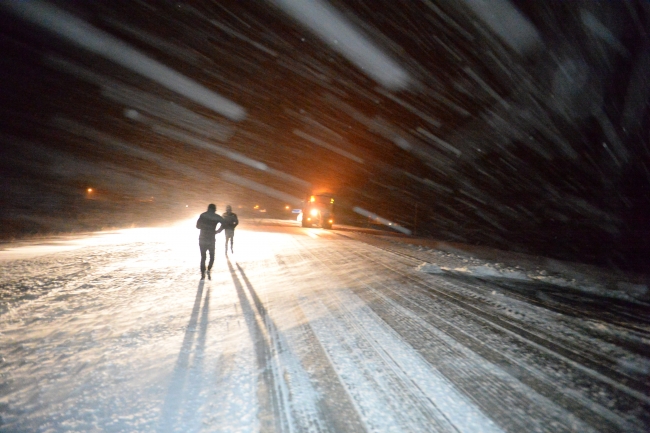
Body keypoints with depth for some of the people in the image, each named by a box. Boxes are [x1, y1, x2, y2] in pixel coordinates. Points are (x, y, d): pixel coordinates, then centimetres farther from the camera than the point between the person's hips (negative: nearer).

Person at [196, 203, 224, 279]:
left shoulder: (203, 215, -3)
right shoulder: (217, 217, -3)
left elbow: (198, 226, -2)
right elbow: (223, 224, -17)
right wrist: (217, 231, -4)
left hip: (202, 239, 1)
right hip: (211, 240, -1)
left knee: (203, 257, 11)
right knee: (212, 257, 17)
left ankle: (203, 275, 8)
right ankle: (208, 270, -1)